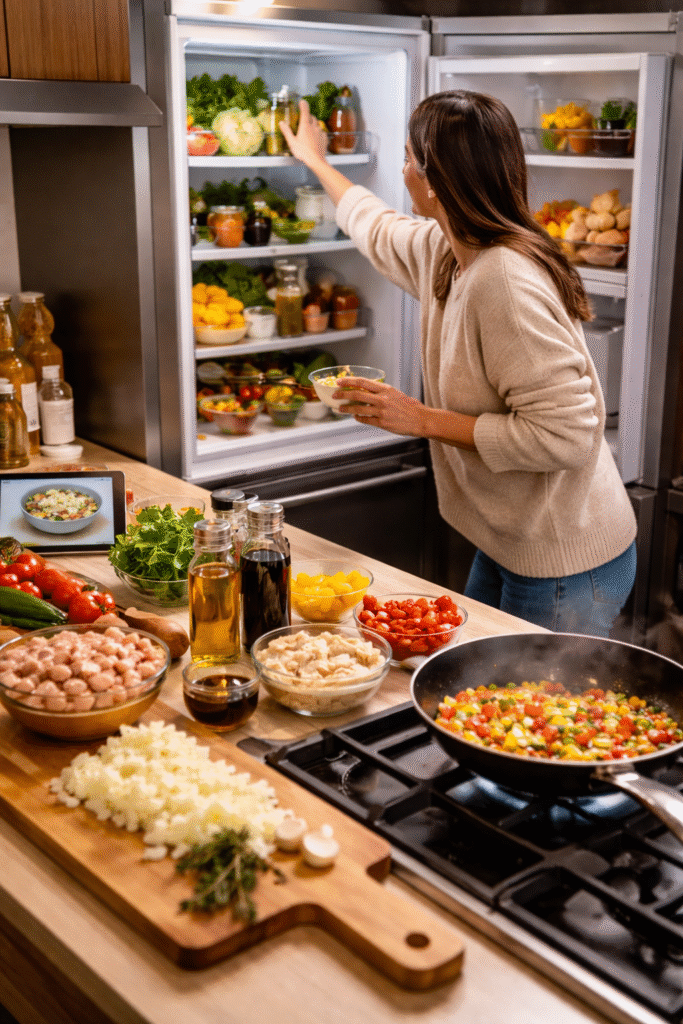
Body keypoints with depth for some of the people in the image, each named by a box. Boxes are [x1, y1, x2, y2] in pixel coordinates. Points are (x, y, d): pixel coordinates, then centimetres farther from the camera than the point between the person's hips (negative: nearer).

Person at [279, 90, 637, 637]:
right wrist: (316, 161, 41)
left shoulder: (505, 281, -28)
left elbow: (563, 435, -31)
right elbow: (376, 227, 26)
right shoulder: (445, 252, 1)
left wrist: (424, 419, -23)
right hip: (510, 546, 9)